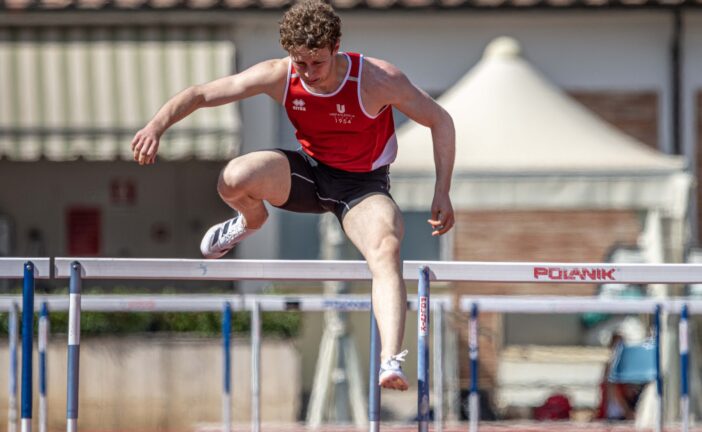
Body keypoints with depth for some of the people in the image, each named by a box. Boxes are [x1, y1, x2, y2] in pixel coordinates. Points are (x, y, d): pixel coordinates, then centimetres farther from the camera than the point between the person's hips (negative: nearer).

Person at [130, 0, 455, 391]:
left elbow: (441, 122, -11)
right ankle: (252, 221, 11)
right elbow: (199, 94, -11)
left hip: (363, 185, -2)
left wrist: (442, 194, -15)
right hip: (308, 173, 3)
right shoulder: (278, 77, -17)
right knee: (234, 180, -28)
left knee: (387, 250, -34)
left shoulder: (377, 80, -24)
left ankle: (391, 363, -43)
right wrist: (157, 125, -30)